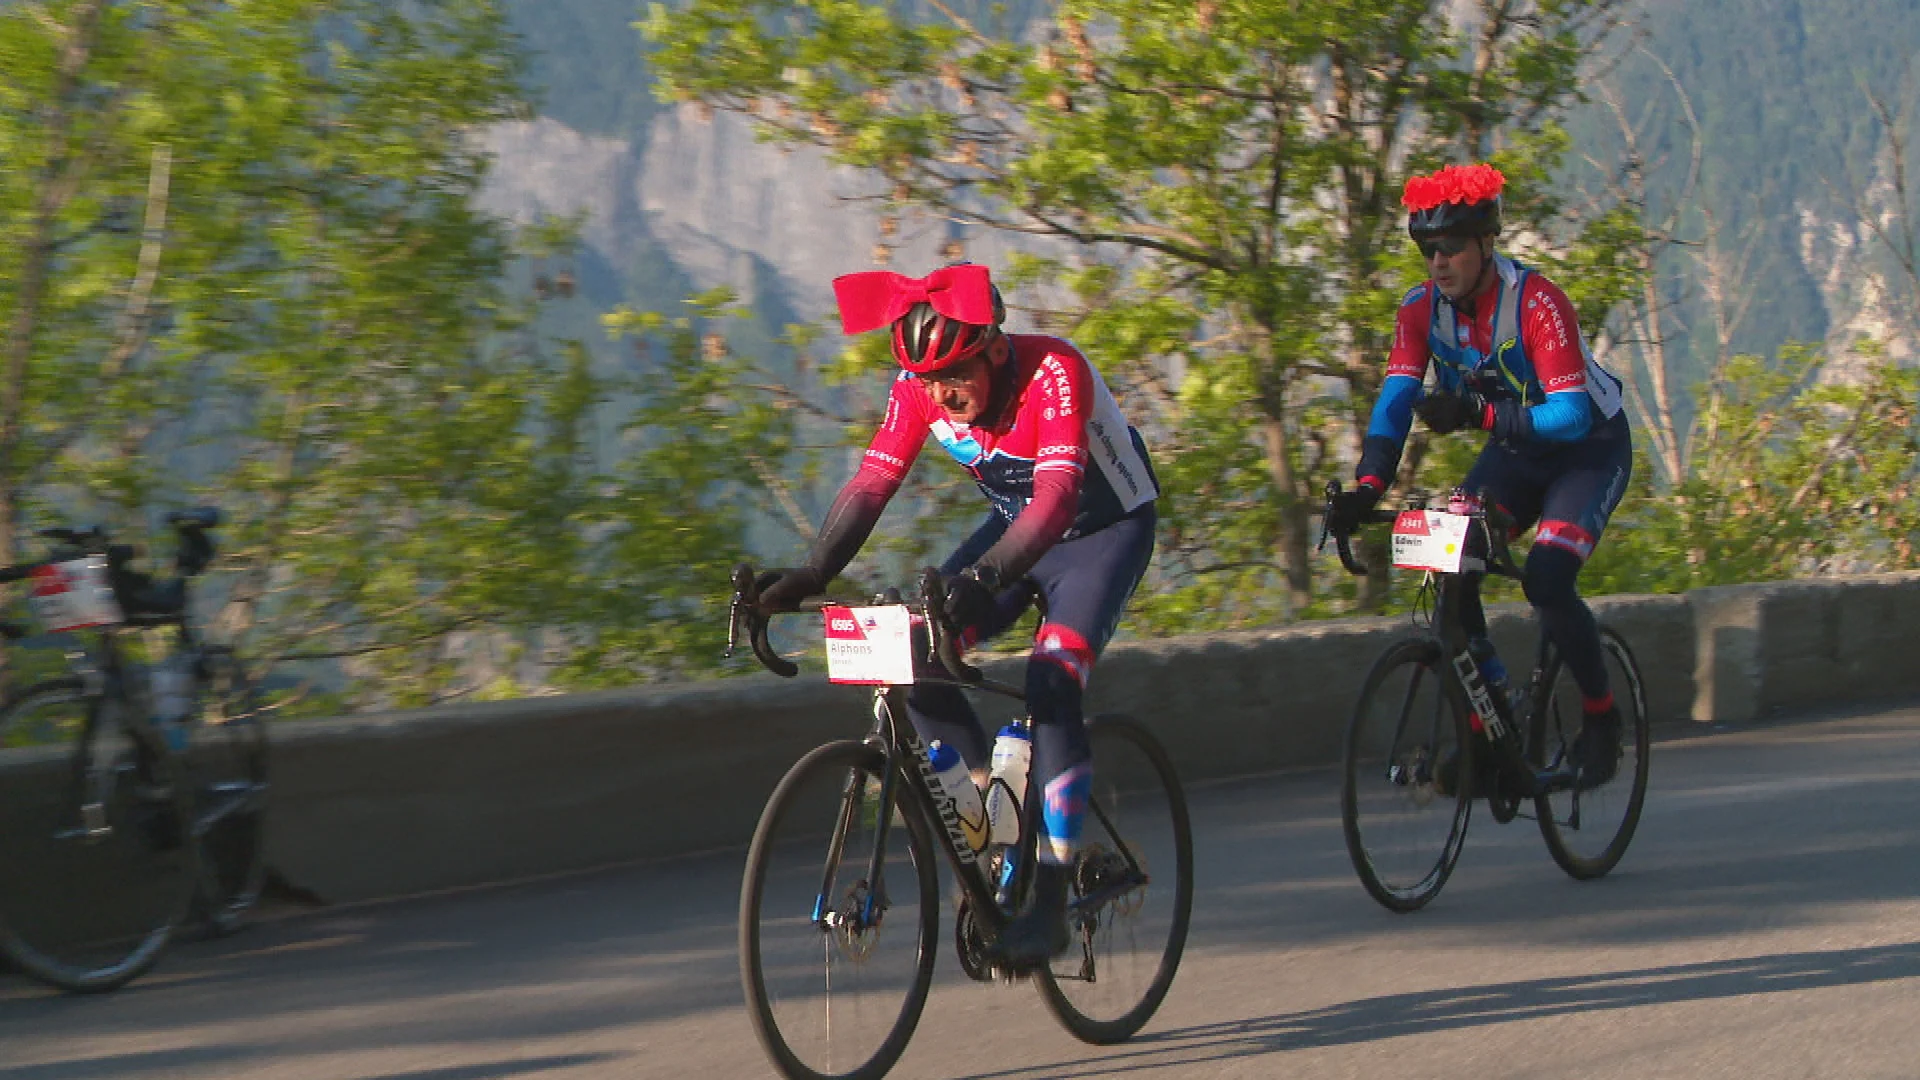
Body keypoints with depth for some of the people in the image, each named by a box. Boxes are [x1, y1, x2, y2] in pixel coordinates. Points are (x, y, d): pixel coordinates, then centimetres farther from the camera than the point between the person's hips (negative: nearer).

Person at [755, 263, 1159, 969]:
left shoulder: (1054, 373, -34)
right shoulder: (919, 390, -17)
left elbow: (1058, 493, -45)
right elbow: (871, 486, -21)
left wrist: (985, 577, -60)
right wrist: (809, 576, -37)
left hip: (1105, 527, -6)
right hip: (1016, 527, 6)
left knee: (1051, 685, -26)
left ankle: (1051, 900, -21)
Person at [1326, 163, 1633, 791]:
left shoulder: (1535, 302, -29)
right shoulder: (1423, 309, -13)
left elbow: (1570, 415, -35)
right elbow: (1396, 401, -21)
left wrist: (1479, 414, -44)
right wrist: (1366, 488, -36)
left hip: (1589, 449, -6)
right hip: (1515, 453, 6)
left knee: (1546, 579, -25)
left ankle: (1602, 719, -2)